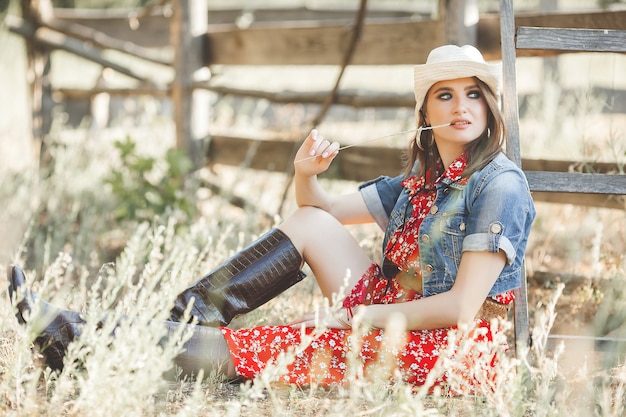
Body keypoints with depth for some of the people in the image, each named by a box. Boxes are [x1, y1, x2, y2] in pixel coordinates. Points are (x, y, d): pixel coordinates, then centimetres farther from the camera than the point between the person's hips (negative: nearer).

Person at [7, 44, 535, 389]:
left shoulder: (500, 185, -13)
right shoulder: (418, 181, 14)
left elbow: (463, 306, -20)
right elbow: (320, 208, 19)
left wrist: (351, 316, -16)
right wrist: (306, 173, -6)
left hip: (446, 344, -8)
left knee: (290, 348, -20)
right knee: (310, 223, -3)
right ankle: (173, 323, -11)